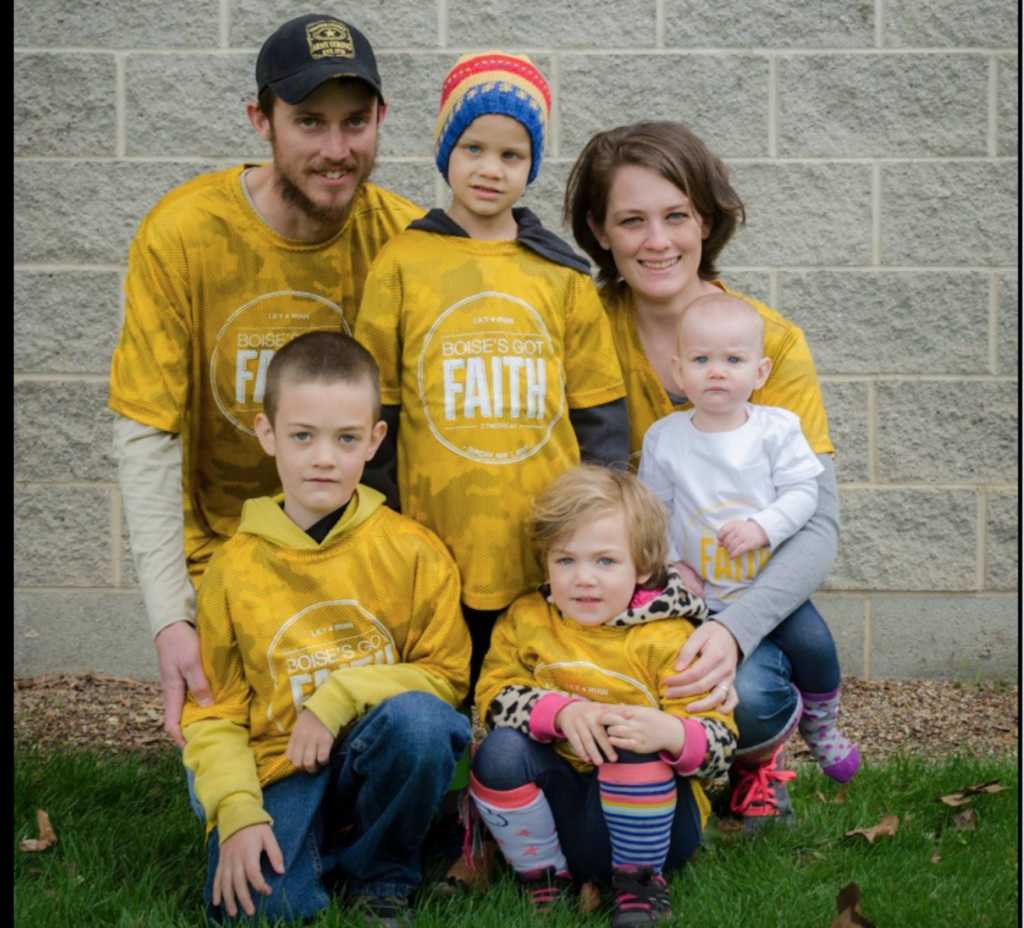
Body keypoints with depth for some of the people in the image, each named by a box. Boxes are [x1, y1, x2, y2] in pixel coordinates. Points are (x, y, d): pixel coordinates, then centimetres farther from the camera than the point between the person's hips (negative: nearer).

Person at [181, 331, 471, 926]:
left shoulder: (414, 551, -2)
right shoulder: (234, 567, 0)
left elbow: (445, 674, -3)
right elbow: (213, 713, 2)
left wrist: (341, 697, -17)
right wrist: (237, 813, -14)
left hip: (380, 762, 1)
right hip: (278, 773, -1)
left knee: (417, 718, -33)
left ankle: (384, 879, -6)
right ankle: (317, 852, 9)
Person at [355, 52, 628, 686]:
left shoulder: (562, 276, 6)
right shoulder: (402, 263, 2)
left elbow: (599, 413, 9)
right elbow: (374, 414, 4)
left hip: (548, 558, 1)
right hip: (436, 555, -1)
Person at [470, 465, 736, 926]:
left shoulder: (668, 638, -9)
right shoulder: (526, 620, 2)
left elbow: (721, 744, -14)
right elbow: (493, 693, -8)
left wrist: (670, 734, -37)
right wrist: (561, 712, -26)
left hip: (650, 812, -2)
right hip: (560, 805, 2)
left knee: (635, 748, -32)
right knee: (500, 751, -24)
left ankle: (640, 881, -11)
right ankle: (544, 876, -5)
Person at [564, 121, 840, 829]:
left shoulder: (774, 342, -10)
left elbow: (818, 525, -16)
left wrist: (733, 628, -34)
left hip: (746, 591, -1)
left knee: (747, 695, -31)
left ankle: (760, 756, 7)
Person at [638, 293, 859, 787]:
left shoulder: (777, 428, -7)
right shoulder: (663, 438, -5)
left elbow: (802, 492, -8)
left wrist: (763, 526, -23)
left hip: (773, 584, 0)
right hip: (698, 594, 0)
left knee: (812, 644, -13)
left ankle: (820, 726, 18)